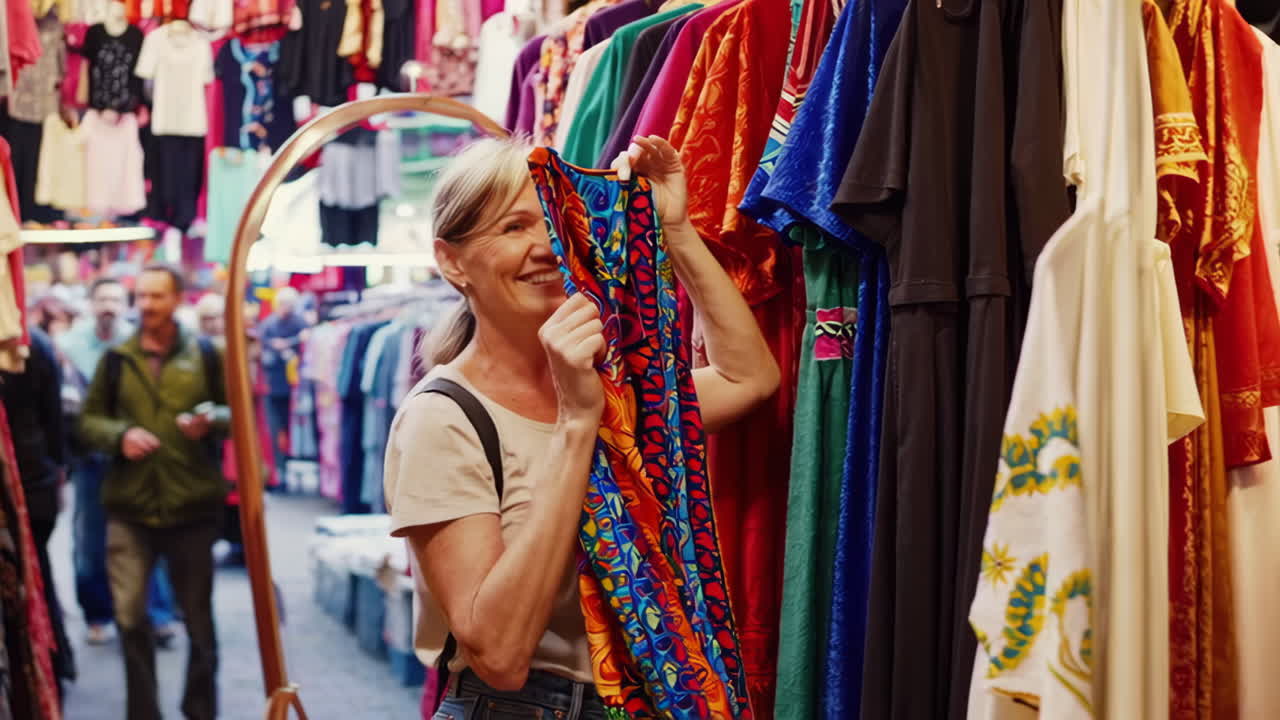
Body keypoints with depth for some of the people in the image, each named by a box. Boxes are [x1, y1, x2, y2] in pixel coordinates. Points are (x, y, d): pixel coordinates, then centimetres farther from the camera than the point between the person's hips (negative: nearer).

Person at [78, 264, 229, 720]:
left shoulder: (205, 354, 2)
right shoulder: (116, 358, 4)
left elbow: (236, 410, 7)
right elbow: (88, 420, 9)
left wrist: (211, 419, -15)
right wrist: (119, 435, -11)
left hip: (192, 505, -1)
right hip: (129, 506, 1)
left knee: (198, 618, 9)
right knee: (130, 617, -1)